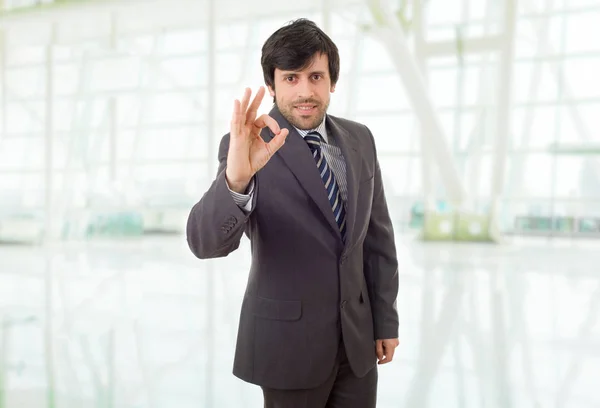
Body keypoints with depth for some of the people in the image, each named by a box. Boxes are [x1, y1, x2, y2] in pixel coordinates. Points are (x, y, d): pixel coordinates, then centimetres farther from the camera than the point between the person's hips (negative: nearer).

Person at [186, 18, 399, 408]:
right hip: (287, 339, -4)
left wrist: (386, 319, 9)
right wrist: (236, 179, -44)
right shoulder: (249, 147, -14)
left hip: (356, 336, 4)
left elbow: (377, 235, 8)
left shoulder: (359, 139, 2)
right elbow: (206, 242, -26)